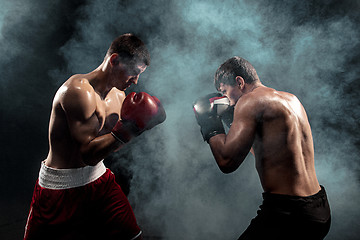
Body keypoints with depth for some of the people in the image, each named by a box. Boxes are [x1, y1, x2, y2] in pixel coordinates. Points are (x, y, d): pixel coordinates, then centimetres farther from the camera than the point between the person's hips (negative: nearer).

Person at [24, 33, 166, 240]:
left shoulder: (119, 95, 3)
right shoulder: (79, 90, -22)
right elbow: (89, 153, -26)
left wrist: (138, 124, -4)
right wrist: (127, 130, -30)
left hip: (99, 179, 7)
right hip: (61, 187, -7)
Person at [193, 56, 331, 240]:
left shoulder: (251, 100, -14)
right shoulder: (291, 99, 11)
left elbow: (227, 162, -19)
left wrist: (211, 128, -3)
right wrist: (238, 123, 18)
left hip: (288, 215, -9)